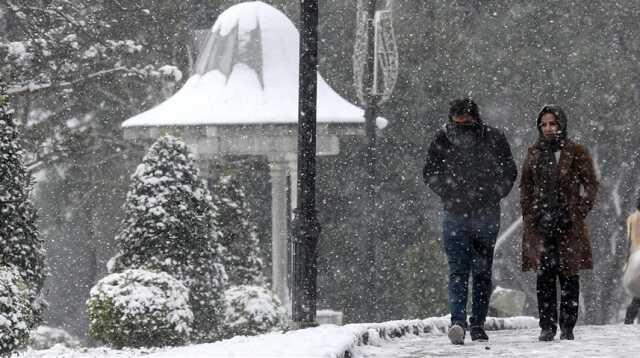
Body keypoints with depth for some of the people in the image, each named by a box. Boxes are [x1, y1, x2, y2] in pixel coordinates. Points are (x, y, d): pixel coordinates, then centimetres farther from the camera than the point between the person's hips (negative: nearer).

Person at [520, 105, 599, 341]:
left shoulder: (576, 153, 2)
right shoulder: (534, 154, 12)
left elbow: (590, 185, 3)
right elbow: (525, 186, 18)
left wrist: (579, 213, -7)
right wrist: (528, 215, 5)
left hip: (568, 224, -2)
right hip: (540, 224, 3)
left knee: (568, 275, -1)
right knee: (543, 276, -1)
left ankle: (567, 327, 4)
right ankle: (547, 326, 3)